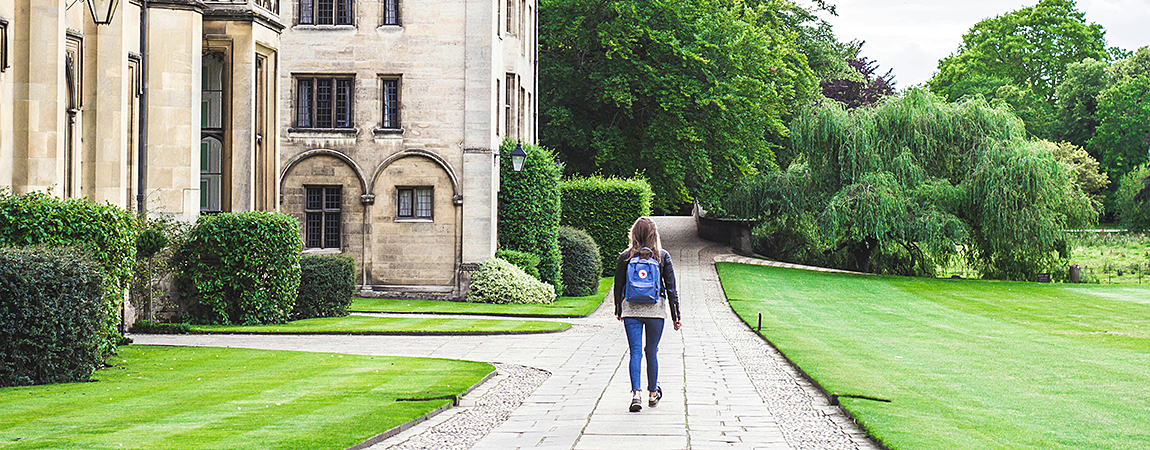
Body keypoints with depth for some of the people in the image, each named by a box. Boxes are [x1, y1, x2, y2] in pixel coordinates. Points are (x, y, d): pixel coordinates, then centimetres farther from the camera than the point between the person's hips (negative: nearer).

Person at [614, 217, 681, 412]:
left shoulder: (625, 257, -2)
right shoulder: (662, 256, -2)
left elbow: (618, 286, 6)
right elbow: (671, 287, 0)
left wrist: (618, 311, 20)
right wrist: (675, 315, 6)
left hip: (631, 309, 0)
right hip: (656, 309, 0)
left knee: (635, 352, -1)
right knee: (651, 352, 14)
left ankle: (636, 393, -18)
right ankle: (653, 394, 27)